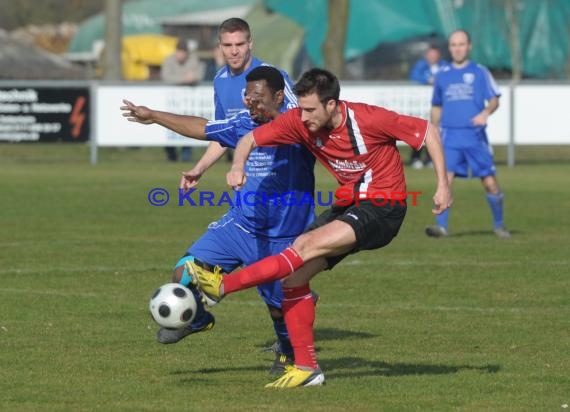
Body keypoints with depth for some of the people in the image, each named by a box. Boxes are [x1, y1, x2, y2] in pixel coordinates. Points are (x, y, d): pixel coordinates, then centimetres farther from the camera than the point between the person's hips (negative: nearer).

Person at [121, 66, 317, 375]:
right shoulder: (244, 123, 3)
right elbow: (201, 128, 16)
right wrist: (153, 117, 21)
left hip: (281, 239, -5)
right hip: (239, 225, 5)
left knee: (279, 307, 1)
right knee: (185, 272, -7)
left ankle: (288, 353, 35)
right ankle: (195, 318, 24)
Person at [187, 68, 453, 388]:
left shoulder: (369, 119, -21)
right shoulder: (299, 122, -8)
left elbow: (428, 131, -11)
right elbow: (251, 139, -2)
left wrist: (443, 186, -15)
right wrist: (238, 165, -25)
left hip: (383, 208, -7)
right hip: (348, 204, 7)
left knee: (309, 245, -25)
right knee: (295, 275, -5)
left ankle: (223, 286, -28)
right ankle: (306, 368, 1)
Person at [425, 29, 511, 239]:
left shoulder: (480, 72, 4)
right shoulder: (442, 75, 13)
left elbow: (494, 100, 0)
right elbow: (437, 106, 23)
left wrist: (485, 112, -21)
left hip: (475, 136, -1)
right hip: (450, 137, 1)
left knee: (490, 183, 0)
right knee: (445, 178, -16)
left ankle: (499, 225, 20)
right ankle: (441, 226, -18)